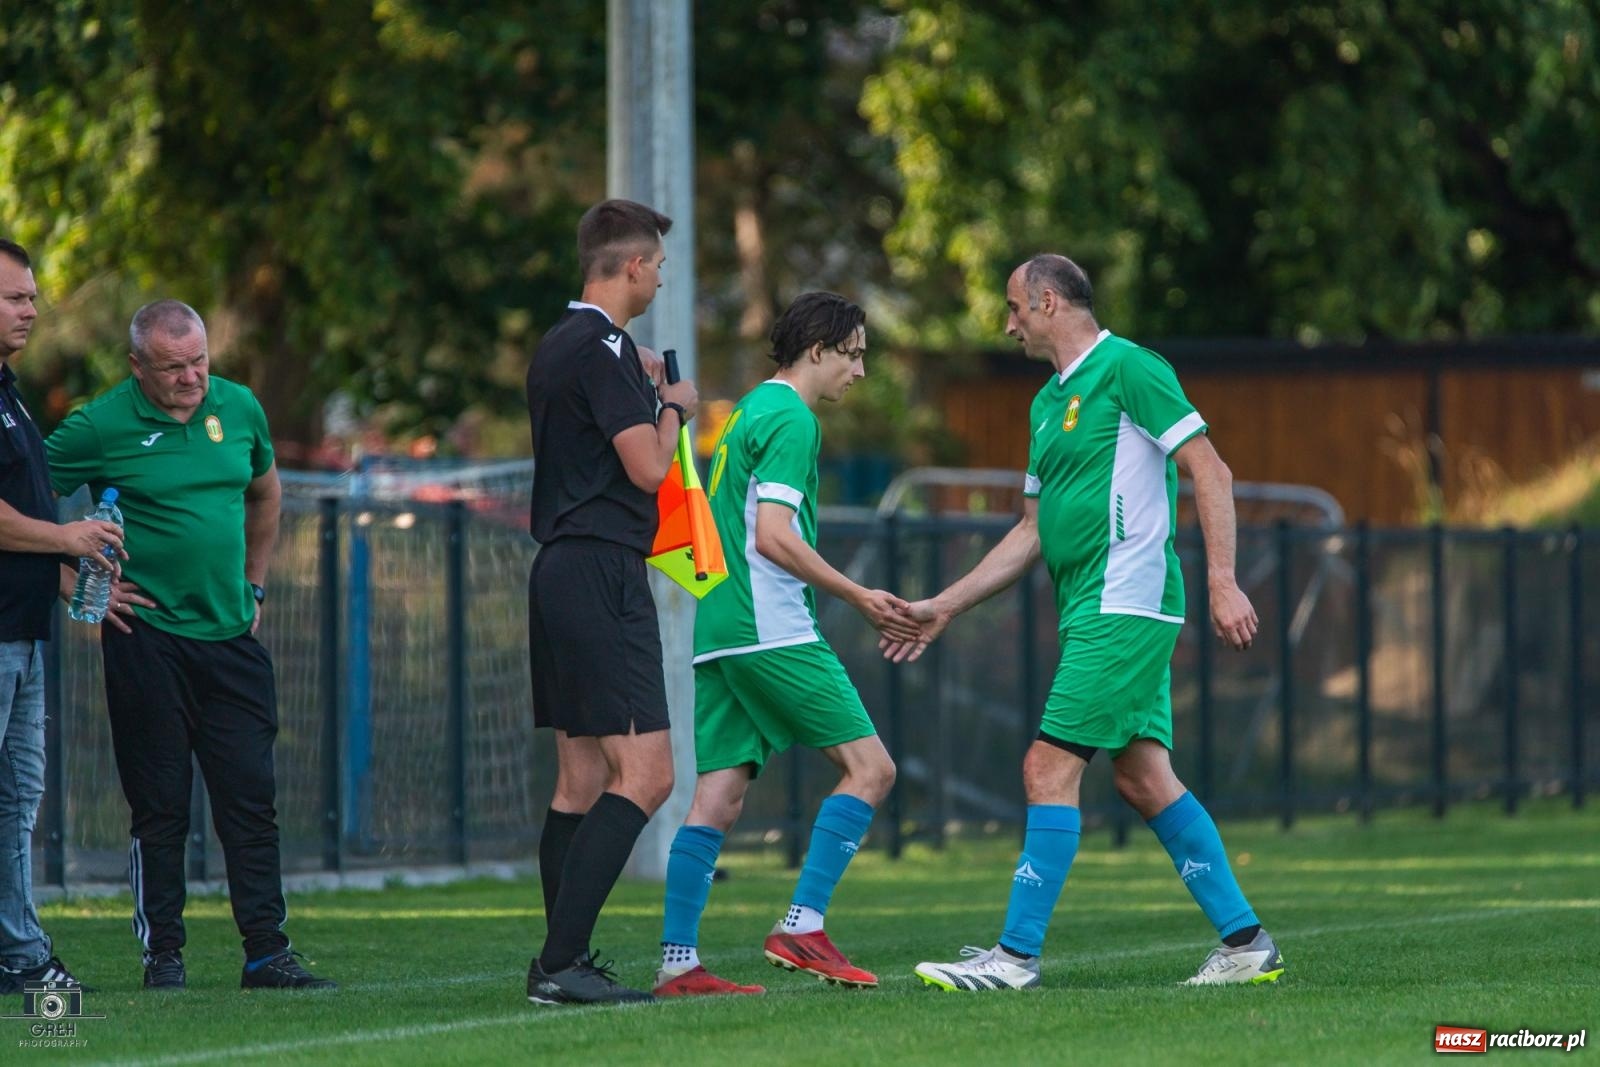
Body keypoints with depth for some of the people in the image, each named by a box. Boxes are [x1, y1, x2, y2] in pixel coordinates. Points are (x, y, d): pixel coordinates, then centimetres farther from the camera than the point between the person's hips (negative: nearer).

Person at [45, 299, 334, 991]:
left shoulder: (238, 408, 6)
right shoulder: (101, 427, -8)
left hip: (231, 634, 4)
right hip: (148, 639, -4)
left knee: (251, 801, 1)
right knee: (159, 807, 0)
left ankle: (266, 952, 4)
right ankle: (162, 952, 8)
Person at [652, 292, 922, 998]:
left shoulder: (749, 413, 23)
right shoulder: (790, 418, -7)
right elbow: (773, 537, -16)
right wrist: (859, 598, -9)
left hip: (719, 635, 10)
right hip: (772, 633, -10)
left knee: (718, 797, 4)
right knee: (870, 767, -6)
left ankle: (678, 961, -1)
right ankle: (802, 927, -12)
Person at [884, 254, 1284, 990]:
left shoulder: (1127, 369, -8)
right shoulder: (1048, 403, 20)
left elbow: (1211, 472, -13)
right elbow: (1031, 531, 24)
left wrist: (1222, 582, -21)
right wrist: (945, 607, 22)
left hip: (1123, 606, -9)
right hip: (1095, 612, 9)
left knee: (1050, 768, -11)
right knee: (1143, 777, 7)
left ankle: (1018, 952, -10)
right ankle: (1244, 940, 10)